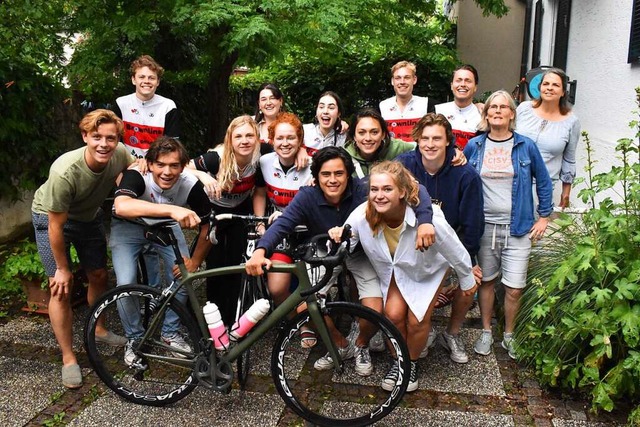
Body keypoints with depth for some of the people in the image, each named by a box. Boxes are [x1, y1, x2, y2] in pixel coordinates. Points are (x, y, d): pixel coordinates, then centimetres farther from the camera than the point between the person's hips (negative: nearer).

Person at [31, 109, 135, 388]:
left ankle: (98, 329, 38)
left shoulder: (120, 155, -26)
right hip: (51, 218, -5)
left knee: (99, 276, 12)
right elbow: (56, 226, -26)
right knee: (61, 289, -7)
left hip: (89, 216, 5)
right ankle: (68, 358, 8)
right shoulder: (65, 172, -38)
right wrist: (62, 268, -16)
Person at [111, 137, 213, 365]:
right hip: (128, 227, -2)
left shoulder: (190, 185, -30)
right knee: (126, 284, -17)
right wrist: (171, 209, -68)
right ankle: (134, 338, 11)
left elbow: (207, 225, -15)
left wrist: (194, 262, -13)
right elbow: (122, 207, -59)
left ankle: (171, 333, 16)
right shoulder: (136, 176, -37)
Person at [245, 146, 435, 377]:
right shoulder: (307, 197, -23)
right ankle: (341, 346, 16)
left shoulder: (362, 191, -28)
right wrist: (260, 251, -54)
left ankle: (361, 346, 19)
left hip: (359, 254, -1)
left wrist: (424, 221, -47)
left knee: (374, 312, -18)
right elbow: (282, 224, -35)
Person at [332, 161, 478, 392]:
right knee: (393, 314, -12)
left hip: (428, 267, -2)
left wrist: (467, 280, -6)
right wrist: (336, 240, -44)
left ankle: (412, 362, 22)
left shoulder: (427, 218, -40)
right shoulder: (362, 215, -32)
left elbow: (454, 250, -22)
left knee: (417, 319, -9)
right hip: (395, 268, 2)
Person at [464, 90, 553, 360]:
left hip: (518, 227, -1)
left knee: (514, 288, -1)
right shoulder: (474, 146, 3)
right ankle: (486, 332, 27)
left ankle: (509, 336, 20)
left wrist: (544, 216, 6)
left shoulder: (526, 146, 0)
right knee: (486, 281, 10)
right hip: (484, 226, 1)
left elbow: (543, 181, 9)